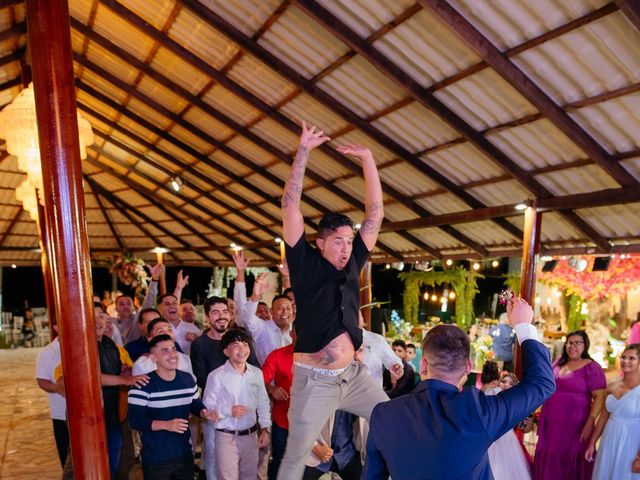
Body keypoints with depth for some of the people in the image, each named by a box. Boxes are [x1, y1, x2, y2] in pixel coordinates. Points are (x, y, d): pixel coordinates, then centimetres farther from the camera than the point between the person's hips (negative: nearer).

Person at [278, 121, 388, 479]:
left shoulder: (352, 264, 3)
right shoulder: (306, 265, -8)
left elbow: (375, 212, 3)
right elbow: (291, 205, -14)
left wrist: (368, 158, -2)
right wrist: (304, 150, -15)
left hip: (354, 375, 4)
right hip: (315, 380, -4)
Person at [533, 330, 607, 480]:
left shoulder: (591, 367, -8)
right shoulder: (558, 363, 9)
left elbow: (599, 396, -14)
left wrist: (590, 423, -20)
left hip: (574, 426, -5)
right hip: (551, 424, 5)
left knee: (571, 462, 5)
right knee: (549, 460, 14)